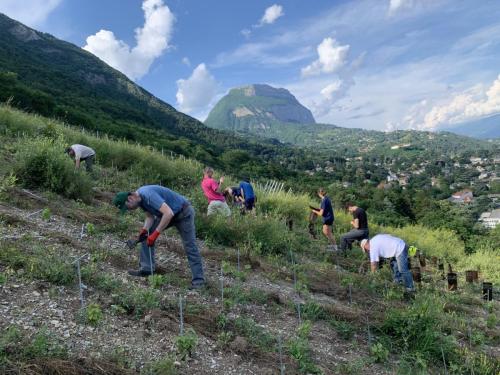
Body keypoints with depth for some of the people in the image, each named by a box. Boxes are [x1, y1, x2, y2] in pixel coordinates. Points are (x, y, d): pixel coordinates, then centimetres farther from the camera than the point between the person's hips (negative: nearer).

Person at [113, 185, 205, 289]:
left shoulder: (148, 195, -31)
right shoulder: (140, 199, -3)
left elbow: (169, 213, -38)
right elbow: (150, 216, 6)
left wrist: (155, 233, -35)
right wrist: (144, 230, -13)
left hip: (183, 212, -9)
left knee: (190, 247, -11)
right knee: (147, 235, 4)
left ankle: (198, 280, -5)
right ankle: (146, 269, 8)